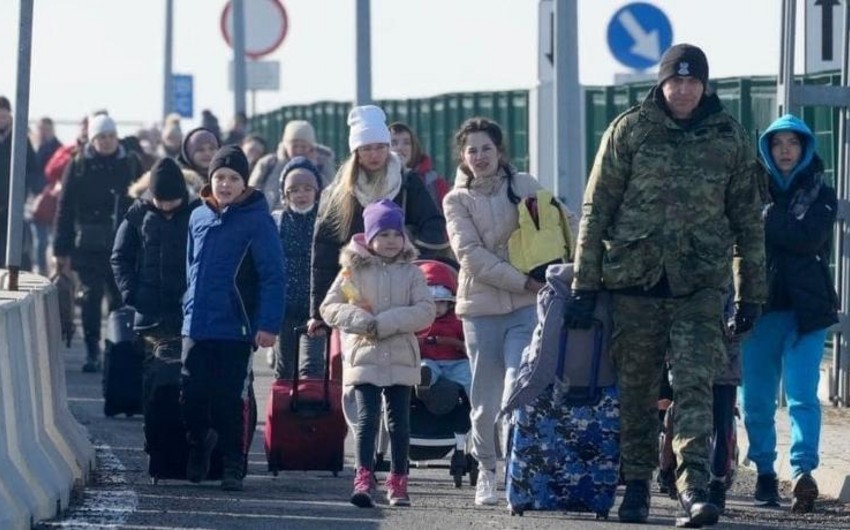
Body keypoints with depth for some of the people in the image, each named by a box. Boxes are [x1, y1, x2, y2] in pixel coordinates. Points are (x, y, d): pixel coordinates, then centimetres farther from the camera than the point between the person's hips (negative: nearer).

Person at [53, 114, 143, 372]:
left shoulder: (130, 164, 4)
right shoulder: (79, 165, 2)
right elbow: (65, 208, 2)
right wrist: (61, 249, -2)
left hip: (122, 245, 1)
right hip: (88, 244, -1)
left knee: (120, 298, 4)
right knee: (90, 296, -3)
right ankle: (92, 353, 2)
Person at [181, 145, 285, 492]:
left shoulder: (256, 220, -6)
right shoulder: (199, 217, 9)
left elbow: (273, 276, -9)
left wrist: (268, 324, -15)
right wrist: (189, 309, 15)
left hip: (235, 330, -4)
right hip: (196, 328, 4)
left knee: (229, 401, 0)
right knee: (192, 398, 4)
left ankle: (233, 466, 11)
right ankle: (199, 441, 30)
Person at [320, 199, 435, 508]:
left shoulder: (411, 273, 4)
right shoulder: (353, 271, 3)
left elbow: (426, 311, -6)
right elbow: (329, 308, 0)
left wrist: (385, 323, -16)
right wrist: (362, 321, -15)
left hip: (401, 359, 2)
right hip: (364, 357, -2)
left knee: (399, 421, 7)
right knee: (367, 418, -10)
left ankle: (398, 482, 15)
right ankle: (363, 480, -15)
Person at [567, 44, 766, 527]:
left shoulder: (730, 137, 6)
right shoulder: (629, 130, 2)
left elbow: (748, 219, 11)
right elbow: (596, 209, 3)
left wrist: (752, 294, 10)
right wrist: (584, 284, -1)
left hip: (700, 284, 0)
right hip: (635, 279, 0)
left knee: (695, 386, -11)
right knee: (637, 390, 7)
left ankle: (694, 488, -19)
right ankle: (637, 485, 19)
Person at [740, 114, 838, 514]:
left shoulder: (819, 193, 7)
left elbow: (810, 237, -11)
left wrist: (767, 219, -10)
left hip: (805, 309, -2)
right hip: (760, 305, 2)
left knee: (802, 395, -14)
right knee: (756, 398, 4)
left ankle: (803, 471, -23)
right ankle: (764, 473, 16)